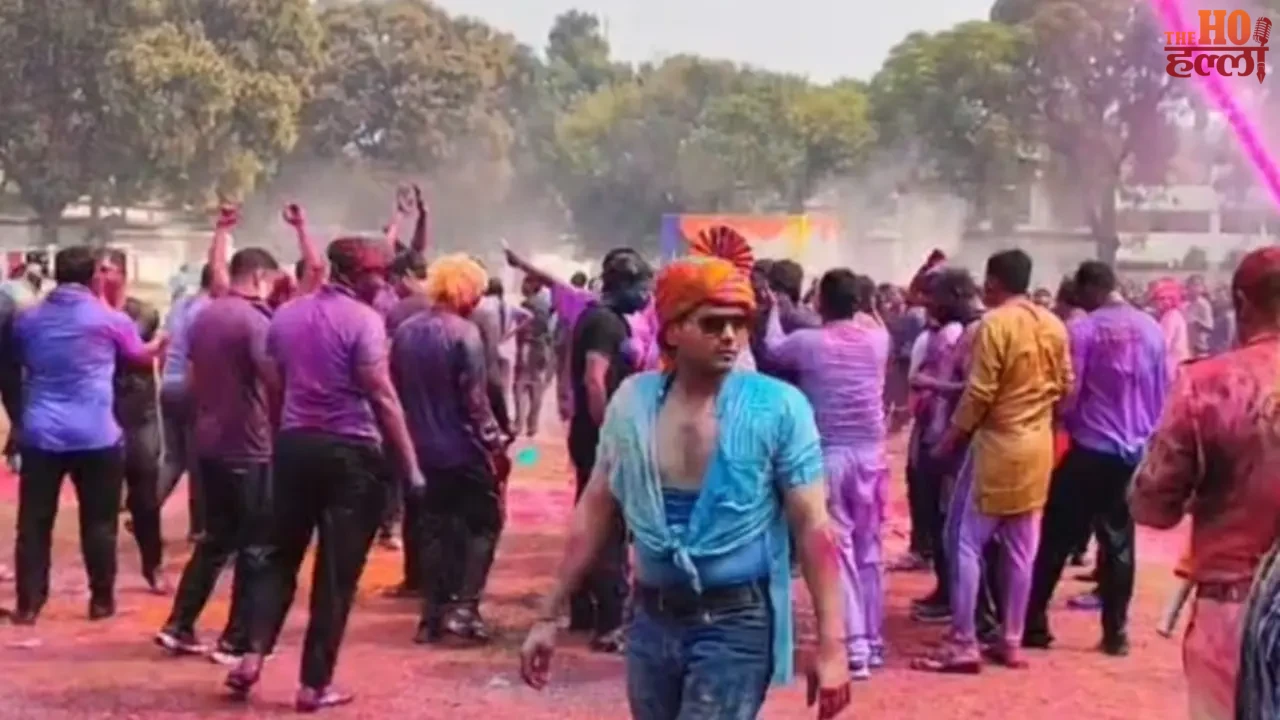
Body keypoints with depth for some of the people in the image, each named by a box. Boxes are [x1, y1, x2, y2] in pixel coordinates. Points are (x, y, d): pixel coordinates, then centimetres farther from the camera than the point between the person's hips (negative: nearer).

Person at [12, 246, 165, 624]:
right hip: (95, 435, -2)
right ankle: (101, 599, 14)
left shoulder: (28, 319, 8)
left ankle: (28, 604, 6)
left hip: (40, 434, 3)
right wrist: (161, 342, 37)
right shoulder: (109, 319, -2)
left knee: (33, 521, 6)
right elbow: (141, 355, 16)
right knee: (98, 521, 8)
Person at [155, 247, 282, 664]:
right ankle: (237, 641, 7)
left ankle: (178, 627, 17)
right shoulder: (255, 320, -15)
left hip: (208, 443, 8)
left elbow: (190, 382, 16)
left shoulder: (203, 317, 10)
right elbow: (276, 381, -18)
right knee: (256, 545, 3)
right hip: (247, 447, -8)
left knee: (216, 538, 18)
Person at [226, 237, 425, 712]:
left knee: (281, 555, 17)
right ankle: (315, 683, 6)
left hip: (294, 445, 5)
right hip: (352, 452, -5)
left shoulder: (285, 315, 9)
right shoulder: (364, 319, -10)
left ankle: (253, 656, 5)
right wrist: (411, 464, -10)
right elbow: (382, 396, -14)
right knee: (338, 569, 2)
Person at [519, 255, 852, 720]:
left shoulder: (778, 408, -12)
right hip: (653, 619, 5)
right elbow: (595, 511, 8)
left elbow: (813, 527, -10)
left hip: (735, 624, -4)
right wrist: (549, 615, 8)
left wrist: (831, 643, -14)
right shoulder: (632, 401, -1)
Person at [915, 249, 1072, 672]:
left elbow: (979, 394, -16)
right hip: (1038, 447, 7)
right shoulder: (1054, 326, 5)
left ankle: (963, 644, -2)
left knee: (966, 541, -1)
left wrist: (950, 439, -7)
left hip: (997, 445, -7)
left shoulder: (994, 324, -15)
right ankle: (1012, 642, 16)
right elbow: (1065, 385, 12)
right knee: (1021, 549, 11)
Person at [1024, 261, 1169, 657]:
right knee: (1119, 541, 11)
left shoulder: (1082, 330, -12)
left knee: (1055, 537, 5)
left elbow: (1068, 395, -10)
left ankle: (1033, 624, 9)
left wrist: (1067, 421, 10)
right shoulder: (1151, 328, 2)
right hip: (1136, 450, 4)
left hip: (1091, 449, -4)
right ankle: (1115, 632, 12)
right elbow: (1164, 393, 7)